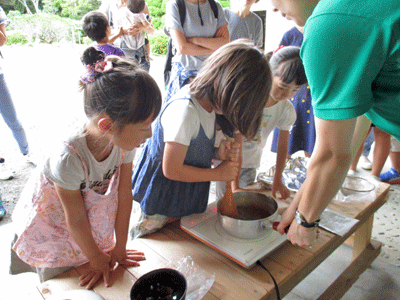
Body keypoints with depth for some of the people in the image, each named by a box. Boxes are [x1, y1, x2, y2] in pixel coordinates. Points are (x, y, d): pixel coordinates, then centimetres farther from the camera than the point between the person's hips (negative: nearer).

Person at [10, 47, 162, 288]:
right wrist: (96, 259, -8)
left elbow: (124, 195, -14)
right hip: (50, 224, -4)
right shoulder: (69, 159, -40)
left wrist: (119, 249, -3)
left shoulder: (125, 143, -24)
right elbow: (76, 219, -25)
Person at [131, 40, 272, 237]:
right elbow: (171, 169, -25)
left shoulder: (208, 104, -2)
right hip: (161, 200, -8)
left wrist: (218, 153, -9)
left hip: (187, 198, 8)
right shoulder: (184, 110, -29)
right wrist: (220, 173, -16)